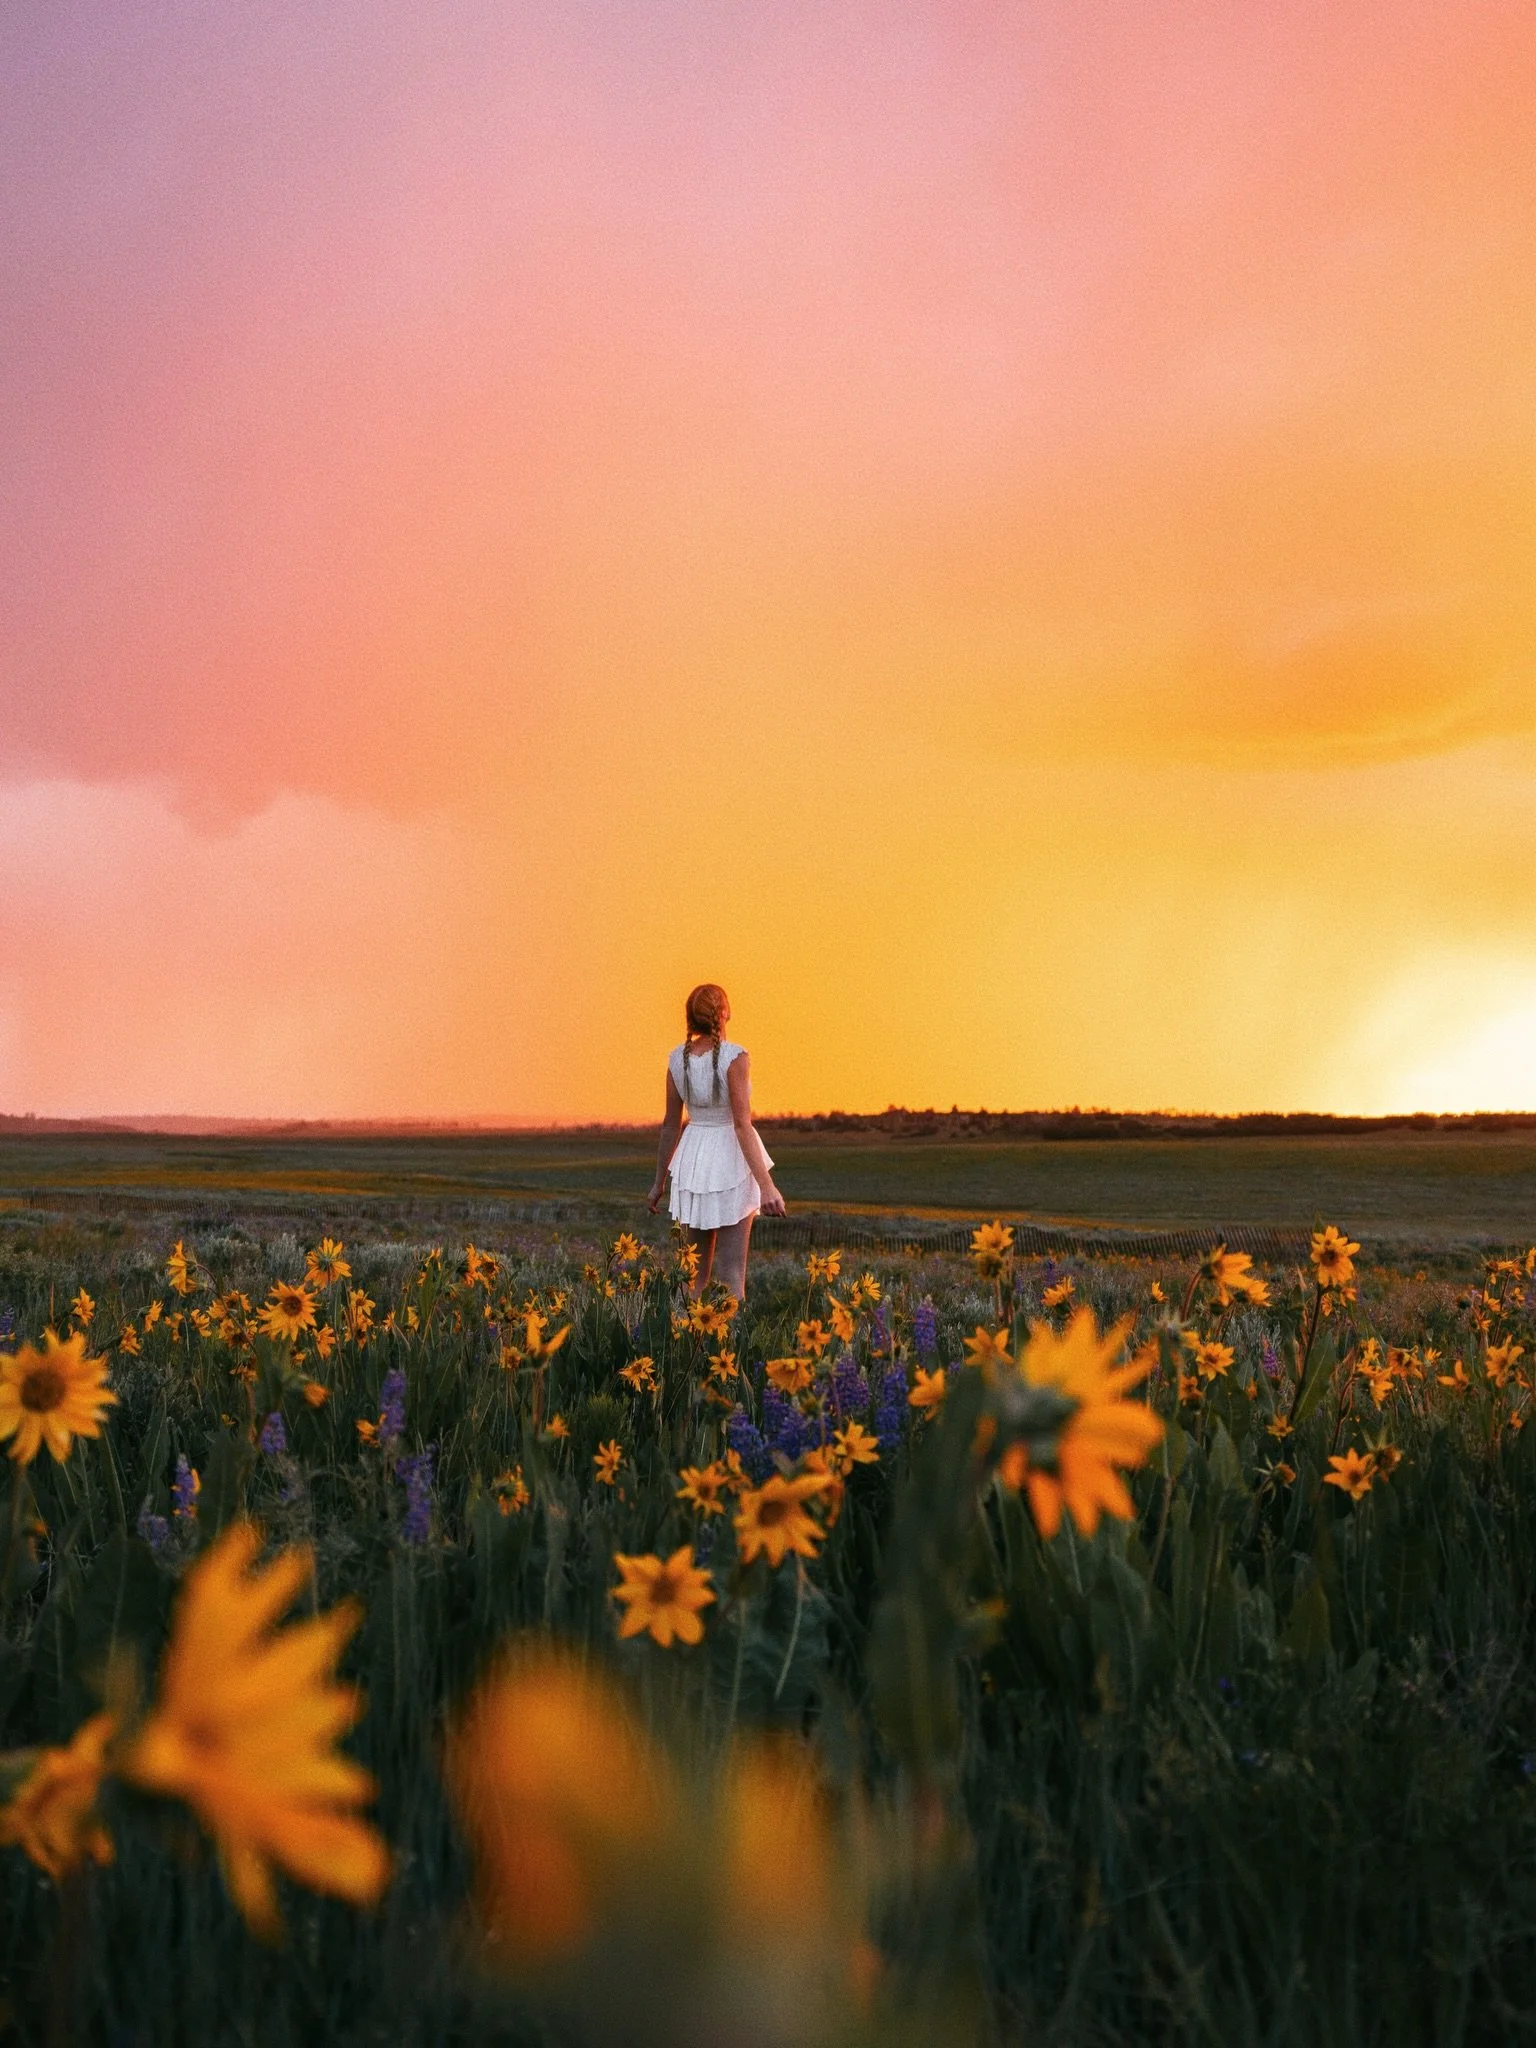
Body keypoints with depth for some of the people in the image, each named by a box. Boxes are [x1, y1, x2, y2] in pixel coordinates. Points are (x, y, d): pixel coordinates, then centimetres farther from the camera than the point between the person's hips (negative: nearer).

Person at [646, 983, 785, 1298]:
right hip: (732, 1163, -5)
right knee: (731, 1274, -1)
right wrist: (766, 1186, -21)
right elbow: (742, 1124, -20)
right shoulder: (734, 1057, -16)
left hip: (693, 1162, 5)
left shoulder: (678, 1058, 0)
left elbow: (671, 1124, 6)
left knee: (696, 1271, 15)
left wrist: (659, 1182, 15)